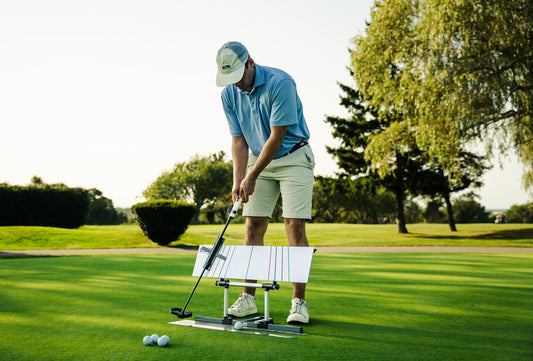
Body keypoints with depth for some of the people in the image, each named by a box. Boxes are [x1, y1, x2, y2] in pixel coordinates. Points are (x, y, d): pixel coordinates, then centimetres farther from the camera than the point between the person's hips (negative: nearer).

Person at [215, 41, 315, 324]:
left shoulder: (280, 83, -23)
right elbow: (239, 140, -1)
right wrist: (238, 181, -11)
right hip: (259, 158, 5)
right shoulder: (229, 94, -5)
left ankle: (299, 302, -5)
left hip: (293, 158, -5)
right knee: (253, 227, 1)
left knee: (295, 227, -12)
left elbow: (276, 137, -22)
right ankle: (248, 299, 9)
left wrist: (252, 177, -17)